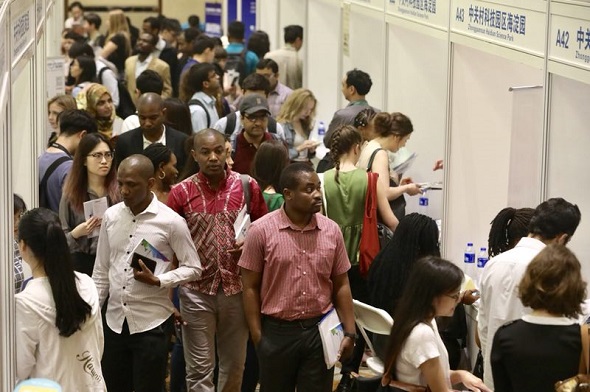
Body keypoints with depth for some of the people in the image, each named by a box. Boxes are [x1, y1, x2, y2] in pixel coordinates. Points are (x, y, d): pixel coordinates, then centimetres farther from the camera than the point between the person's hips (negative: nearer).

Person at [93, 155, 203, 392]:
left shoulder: (171, 221, -10)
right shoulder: (111, 216, 4)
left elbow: (193, 268, -5)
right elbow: (101, 271, 11)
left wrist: (157, 281, -19)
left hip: (151, 323, -4)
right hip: (114, 321, 4)